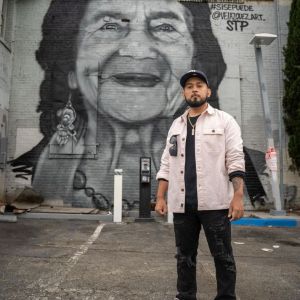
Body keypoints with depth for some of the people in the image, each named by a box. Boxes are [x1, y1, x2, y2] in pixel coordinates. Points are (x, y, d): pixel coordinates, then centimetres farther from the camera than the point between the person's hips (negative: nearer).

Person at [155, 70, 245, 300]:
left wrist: (238, 196, -14)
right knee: (185, 256, 13)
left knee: (223, 256, 6)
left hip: (214, 202, -4)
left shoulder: (224, 120, 4)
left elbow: (235, 160, -4)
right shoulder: (176, 125, 16)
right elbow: (166, 165, 13)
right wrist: (161, 197, 7)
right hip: (182, 203, 4)